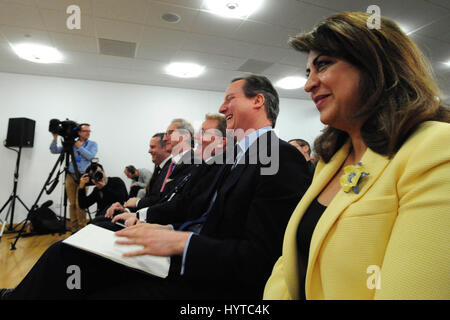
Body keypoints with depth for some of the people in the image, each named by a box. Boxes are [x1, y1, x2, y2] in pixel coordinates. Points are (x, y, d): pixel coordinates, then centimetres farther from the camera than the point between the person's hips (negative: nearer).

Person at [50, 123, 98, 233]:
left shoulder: (92, 144, 5)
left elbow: (90, 156, -12)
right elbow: (54, 150, 8)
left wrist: (80, 147, -7)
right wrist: (55, 139, -4)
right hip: (70, 176, 3)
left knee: (80, 204, -8)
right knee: (72, 204, 4)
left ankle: (82, 228, 4)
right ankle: (73, 228, 15)